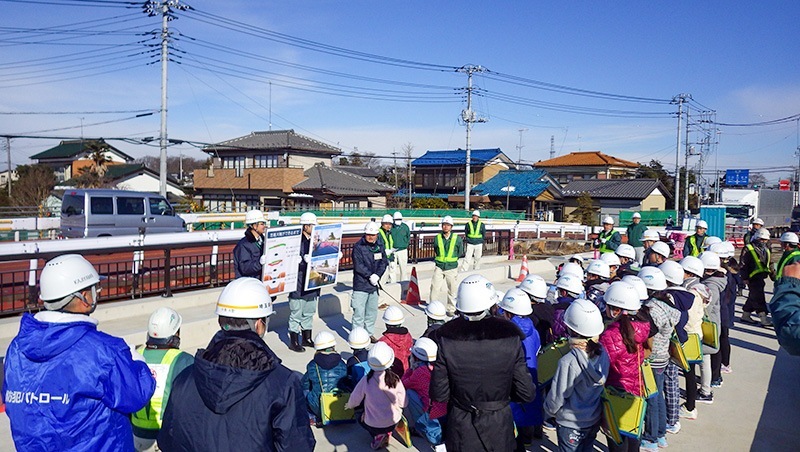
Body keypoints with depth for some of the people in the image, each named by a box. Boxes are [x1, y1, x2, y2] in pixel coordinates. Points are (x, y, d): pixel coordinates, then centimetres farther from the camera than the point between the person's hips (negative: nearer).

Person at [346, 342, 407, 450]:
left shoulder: (366, 380, -22)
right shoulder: (395, 379, -20)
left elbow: (354, 400, -5)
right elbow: (403, 404, -9)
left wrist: (349, 406, 18)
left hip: (372, 424, -2)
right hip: (393, 423, 2)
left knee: (361, 418, 31)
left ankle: (377, 435, 8)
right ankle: (387, 433, 15)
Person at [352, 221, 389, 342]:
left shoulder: (379, 247, 8)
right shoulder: (358, 247, -9)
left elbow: (384, 262, 4)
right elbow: (358, 266, -15)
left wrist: (377, 275, -11)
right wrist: (371, 276, -18)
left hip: (374, 285, 6)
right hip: (360, 285, -6)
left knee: (372, 311, 16)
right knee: (359, 312, -5)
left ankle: (369, 334, 29)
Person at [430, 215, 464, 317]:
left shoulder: (457, 239, -4)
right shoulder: (437, 238, -2)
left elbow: (460, 253, 8)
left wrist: (452, 258, 7)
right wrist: (441, 258, 9)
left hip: (451, 268, -1)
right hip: (439, 267, 1)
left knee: (451, 290, 8)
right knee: (434, 287, -3)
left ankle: (451, 309, 21)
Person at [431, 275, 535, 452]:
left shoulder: (447, 337, -20)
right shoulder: (509, 335, -19)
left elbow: (439, 395, -12)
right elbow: (526, 394, -13)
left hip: (461, 428, 0)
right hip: (498, 426, 0)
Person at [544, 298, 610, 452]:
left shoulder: (569, 361, -30)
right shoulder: (603, 353, -11)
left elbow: (557, 396, -20)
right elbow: (603, 384, 3)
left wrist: (549, 412, 0)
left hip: (570, 424, -5)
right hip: (595, 420, 5)